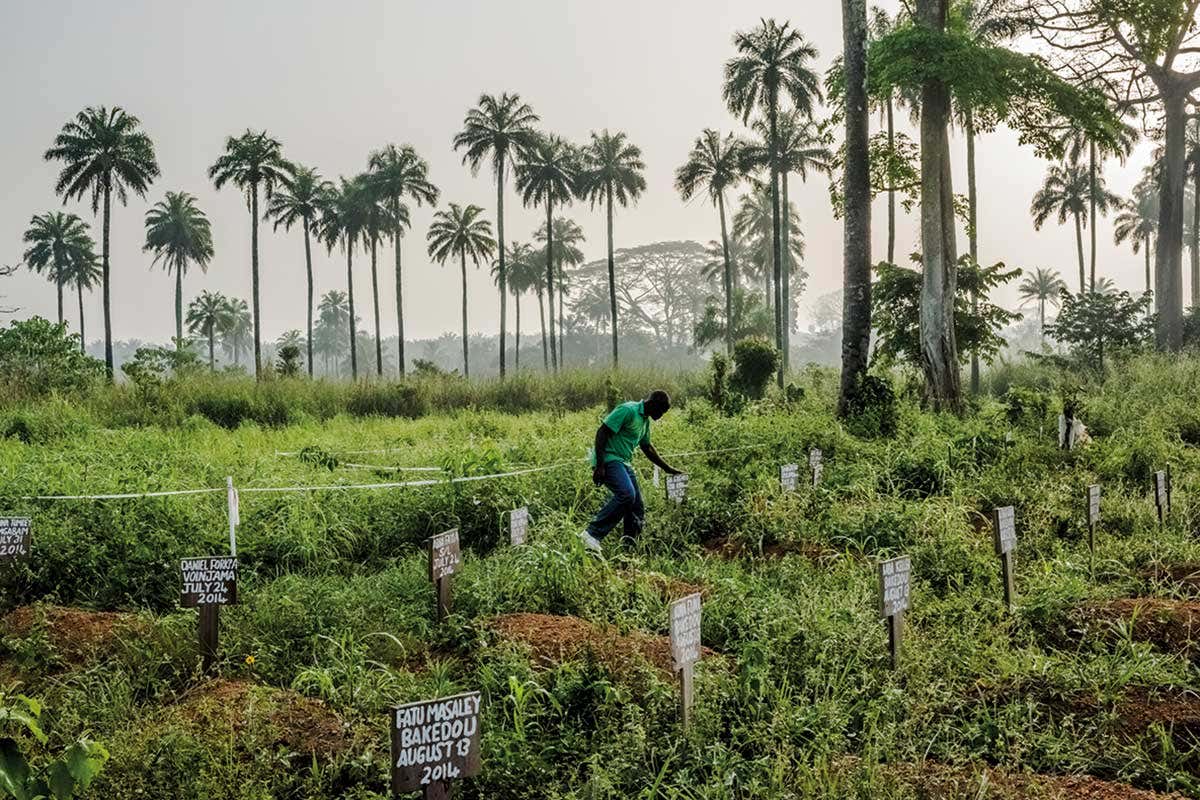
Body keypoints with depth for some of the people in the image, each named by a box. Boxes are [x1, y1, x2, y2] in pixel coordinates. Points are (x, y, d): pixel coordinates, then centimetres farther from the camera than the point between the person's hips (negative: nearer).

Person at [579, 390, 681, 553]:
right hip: (609, 459, -10)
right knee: (626, 494, -31)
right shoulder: (628, 411, -13)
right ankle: (591, 534, -28)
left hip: (624, 464, 10)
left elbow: (647, 448, 32)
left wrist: (668, 469, 32)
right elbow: (601, 432, -18)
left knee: (637, 511, 3)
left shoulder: (645, 420, 17)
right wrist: (599, 465, -23)